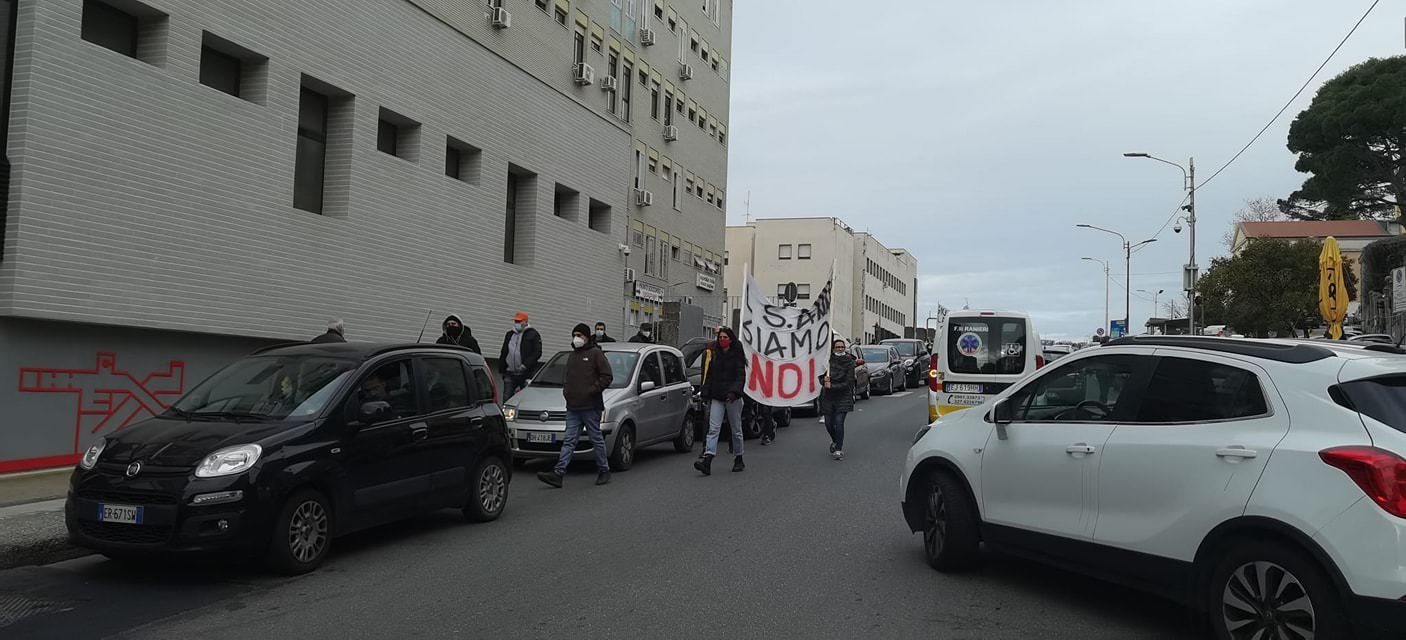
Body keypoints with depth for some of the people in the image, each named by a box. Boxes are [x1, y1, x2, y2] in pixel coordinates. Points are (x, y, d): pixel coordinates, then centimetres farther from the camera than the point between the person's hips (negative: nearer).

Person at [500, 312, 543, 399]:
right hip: (510, 374, 5)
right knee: (507, 397, -1)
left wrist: (525, 365, -20)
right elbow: (503, 353, 23)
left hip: (526, 374, -5)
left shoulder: (533, 334, -1)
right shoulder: (509, 334, 18)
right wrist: (502, 368, 15)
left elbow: (537, 352, -11)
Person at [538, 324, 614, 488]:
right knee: (569, 441, 2)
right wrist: (565, 390, 12)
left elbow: (607, 376, -8)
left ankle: (604, 471, 16)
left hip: (591, 407, -7)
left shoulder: (595, 353, -3)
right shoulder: (572, 355, 20)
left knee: (597, 439, 3)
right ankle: (558, 474, -4)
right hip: (572, 407, 7)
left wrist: (593, 390, -16)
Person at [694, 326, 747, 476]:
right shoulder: (712, 354, 9)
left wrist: (734, 392, -22)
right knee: (713, 428, -9)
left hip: (732, 397, -2)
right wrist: (706, 393, 4)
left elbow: (741, 376, -8)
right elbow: (708, 375, 12)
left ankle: (739, 460, 21)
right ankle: (707, 460, -20)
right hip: (716, 397, 2)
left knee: (736, 429, 8)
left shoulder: (737, 355, -1)